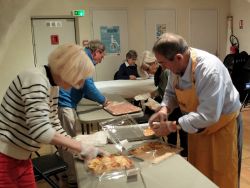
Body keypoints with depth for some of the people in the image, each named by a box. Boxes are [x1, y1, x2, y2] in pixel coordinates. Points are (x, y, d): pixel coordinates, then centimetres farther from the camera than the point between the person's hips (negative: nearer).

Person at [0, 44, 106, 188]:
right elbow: (41, 131, -32)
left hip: (21, 157, 8)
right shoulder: (36, 80, -24)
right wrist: (81, 147, -24)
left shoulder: (53, 86, 4)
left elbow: (54, 126, 9)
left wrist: (80, 149, 2)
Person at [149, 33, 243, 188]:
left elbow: (208, 115, -34)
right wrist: (165, 108, -15)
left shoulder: (209, 69, -34)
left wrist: (173, 126, -29)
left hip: (222, 124, -6)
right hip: (197, 124, 7)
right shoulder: (176, 66, -11)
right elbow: (171, 92, 6)